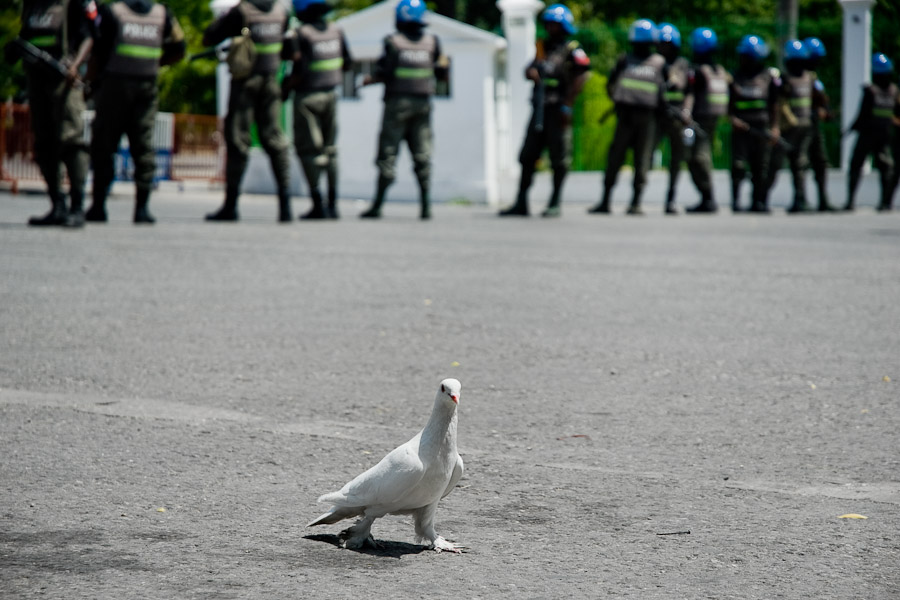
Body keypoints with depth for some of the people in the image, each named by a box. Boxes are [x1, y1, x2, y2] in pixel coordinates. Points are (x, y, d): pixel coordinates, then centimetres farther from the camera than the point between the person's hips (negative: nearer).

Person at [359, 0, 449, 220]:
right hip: (423, 103, 3)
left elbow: (384, 73, -10)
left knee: (387, 154, -1)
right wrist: (443, 62, 26)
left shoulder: (393, 41, -6)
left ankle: (377, 205, -2)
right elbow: (443, 74, 6)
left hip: (397, 103, -3)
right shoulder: (431, 42, 4)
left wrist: (369, 80, 8)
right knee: (422, 155, 6)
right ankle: (425, 205, 0)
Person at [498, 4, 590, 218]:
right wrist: (531, 71, -4)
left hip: (558, 110, -7)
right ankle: (521, 203, 8)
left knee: (559, 159, 0)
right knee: (528, 156, 5)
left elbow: (582, 76, -13)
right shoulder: (542, 46, 17)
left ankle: (555, 203, 7)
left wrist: (567, 104, -16)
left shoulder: (572, 50, -4)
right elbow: (529, 71, 22)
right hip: (539, 109, 7)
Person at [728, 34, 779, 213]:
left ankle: (759, 201, 11)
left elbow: (775, 104, 7)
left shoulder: (769, 76, 6)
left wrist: (774, 127, 0)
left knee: (760, 166, 3)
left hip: (761, 129, 0)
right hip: (740, 127, 0)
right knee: (738, 164, -10)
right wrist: (733, 118, -7)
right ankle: (735, 200, -6)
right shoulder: (735, 77, 10)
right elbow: (729, 103, 10)